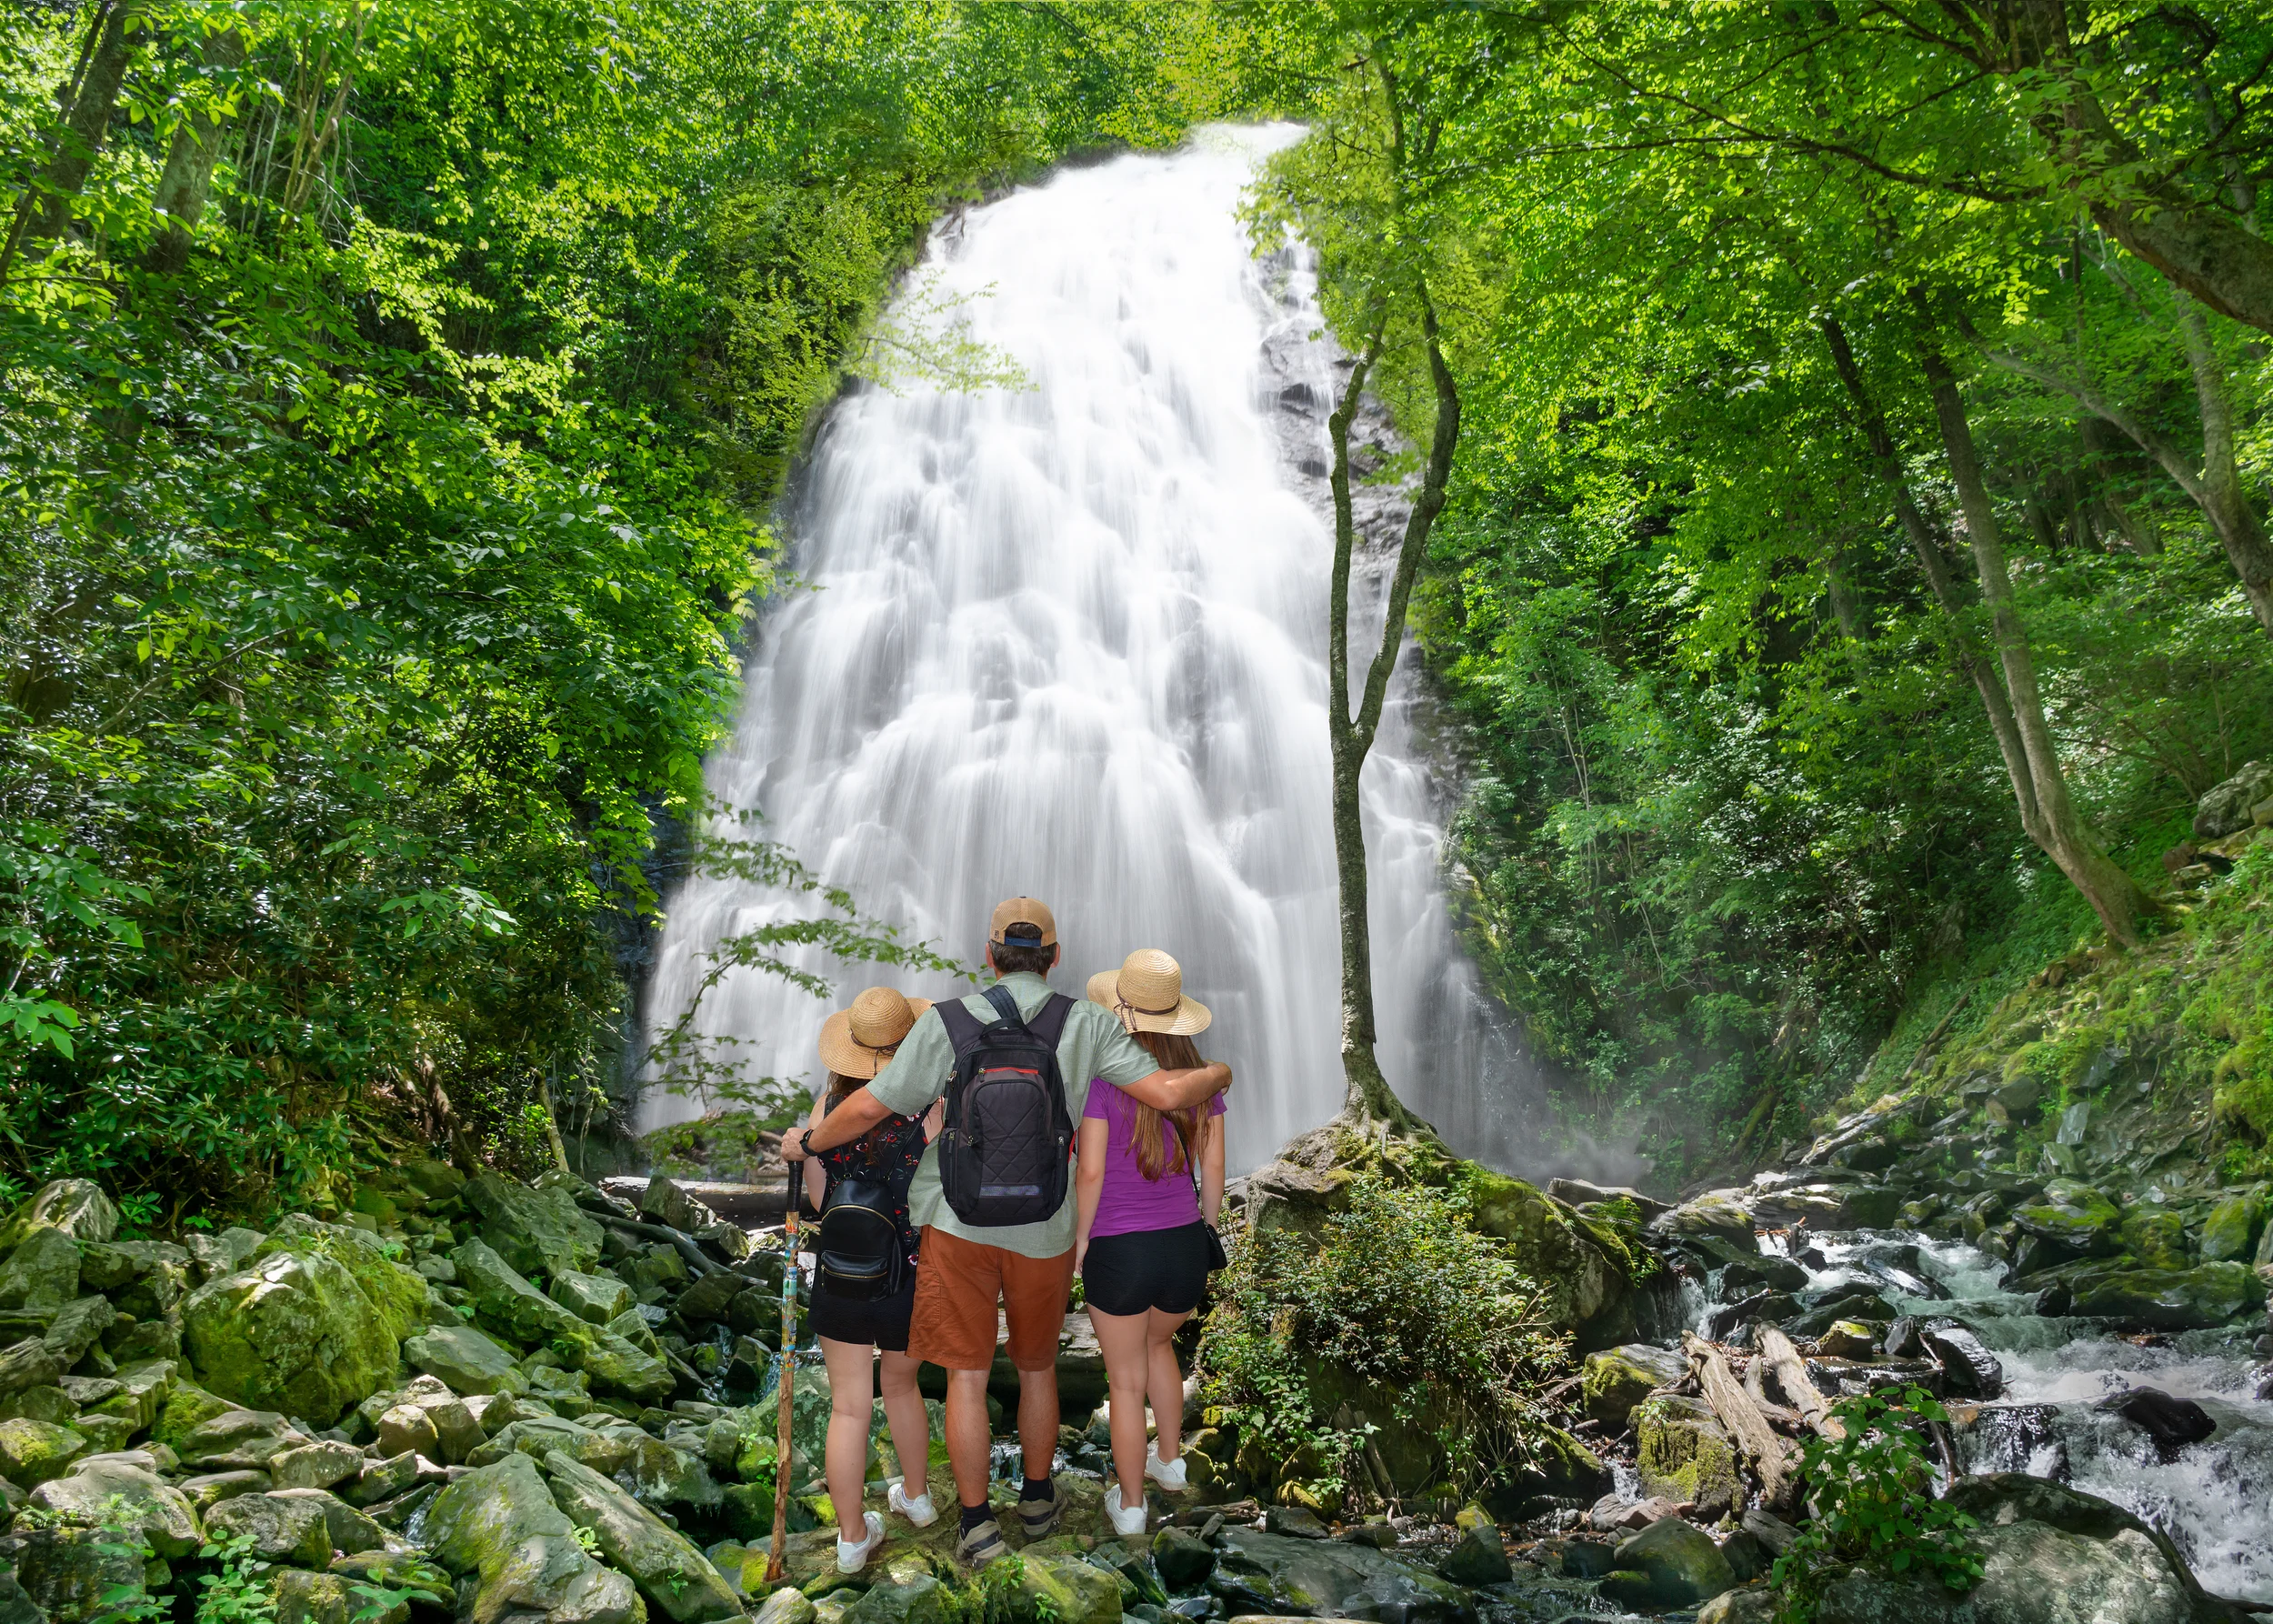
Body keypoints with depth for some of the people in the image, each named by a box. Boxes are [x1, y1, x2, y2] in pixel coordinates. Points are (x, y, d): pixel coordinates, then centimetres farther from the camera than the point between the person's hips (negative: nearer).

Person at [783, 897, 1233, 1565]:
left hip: (960, 1225, -1)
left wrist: (809, 1143, 13)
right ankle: (1037, 1499, 36)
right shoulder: (1087, 1024, -6)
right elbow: (1167, 1092, -12)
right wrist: (1216, 1075, 11)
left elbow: (870, 1106, -6)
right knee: (1037, 1367, 21)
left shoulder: (946, 1022, -6)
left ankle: (977, 1524, 13)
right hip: (1043, 1233, 1)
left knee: (967, 1376, 9)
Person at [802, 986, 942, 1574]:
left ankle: (853, 1537, 18)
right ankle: (916, 1495, 43)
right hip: (912, 1276, 0)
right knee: (902, 1385, 24)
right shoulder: (929, 1109, -16)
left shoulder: (829, 1105, -8)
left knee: (849, 1407, 9)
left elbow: (818, 1196, 3)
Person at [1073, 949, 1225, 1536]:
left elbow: (1090, 1172, -14)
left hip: (1117, 1248, -4)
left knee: (1126, 1382, 15)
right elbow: (1213, 1170, 3)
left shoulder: (1103, 1076, -15)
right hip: (1184, 1245, 4)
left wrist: (1080, 1235, 0)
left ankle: (1129, 1503, 29)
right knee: (1158, 1343, 33)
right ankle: (1171, 1460, 43)